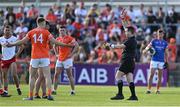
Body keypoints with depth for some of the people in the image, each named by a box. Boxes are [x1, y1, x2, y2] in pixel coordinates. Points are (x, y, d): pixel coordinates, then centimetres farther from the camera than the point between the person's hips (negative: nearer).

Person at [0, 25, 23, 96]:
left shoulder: (14, 39, -3)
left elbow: (21, 46, 5)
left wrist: (17, 54, -3)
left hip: (12, 59, -3)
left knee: (14, 74, -15)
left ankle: (18, 88, 2)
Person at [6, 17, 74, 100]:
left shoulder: (31, 32, 4)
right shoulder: (46, 32, -2)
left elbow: (22, 41, 6)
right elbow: (54, 42, -8)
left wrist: (11, 44, 17)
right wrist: (67, 45, -3)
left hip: (34, 57, 2)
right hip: (45, 57, -2)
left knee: (32, 76, 12)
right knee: (47, 76, -3)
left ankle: (31, 96, 9)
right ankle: (49, 94, -16)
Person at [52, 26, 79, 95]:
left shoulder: (69, 38, -6)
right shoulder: (58, 39, 12)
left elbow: (76, 45, -12)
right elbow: (55, 46, 29)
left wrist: (71, 54, -14)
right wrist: (56, 54, 15)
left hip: (67, 59, -6)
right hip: (59, 59, 6)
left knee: (70, 75, -3)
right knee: (56, 75, 1)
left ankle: (73, 90, 3)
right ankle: (54, 90, 6)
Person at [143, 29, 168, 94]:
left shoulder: (165, 43, 9)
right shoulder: (154, 41, 4)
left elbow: (166, 53, 12)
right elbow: (148, 47, -3)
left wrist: (166, 62, 6)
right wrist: (145, 50, -26)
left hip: (161, 61, 2)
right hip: (154, 60, -2)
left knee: (160, 76, 3)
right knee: (151, 75, -10)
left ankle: (158, 90, 10)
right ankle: (149, 89, -9)